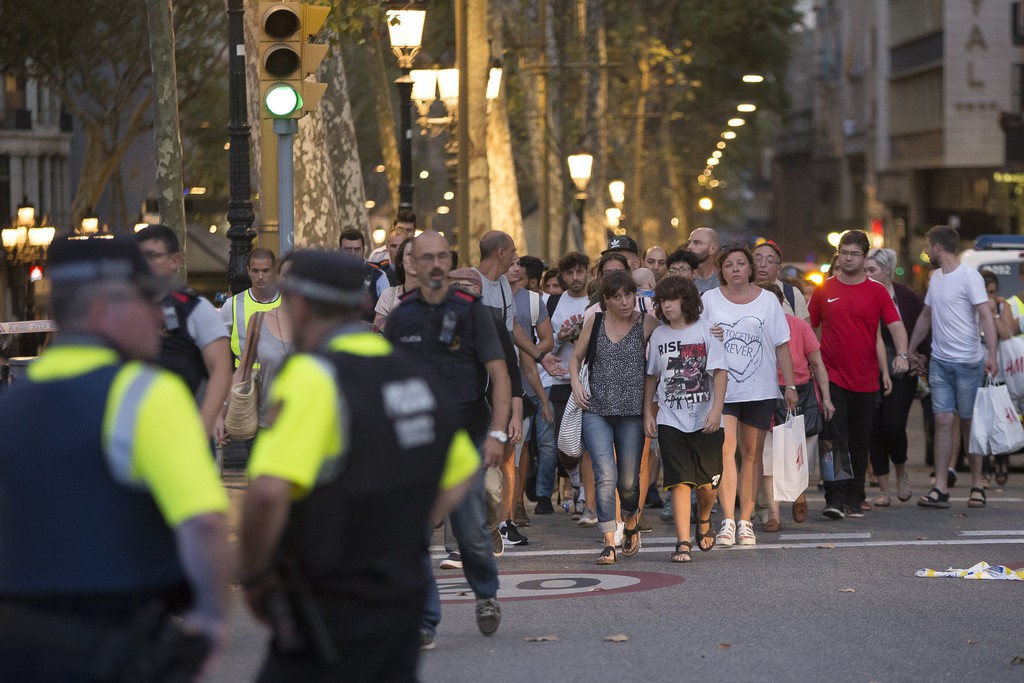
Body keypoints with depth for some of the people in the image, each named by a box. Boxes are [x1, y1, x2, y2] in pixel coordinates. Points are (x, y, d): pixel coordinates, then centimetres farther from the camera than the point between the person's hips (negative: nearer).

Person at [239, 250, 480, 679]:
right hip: (402, 601, 8)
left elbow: (269, 492, -30)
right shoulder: (412, 373, 9)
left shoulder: (314, 376, -17)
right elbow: (460, 474, 22)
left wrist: (254, 577, -14)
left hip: (332, 614, -8)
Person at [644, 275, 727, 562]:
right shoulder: (659, 335, 9)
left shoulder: (706, 331, -2)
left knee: (707, 483, 2)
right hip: (671, 419, 2)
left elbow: (720, 372, -7)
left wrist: (716, 409, -17)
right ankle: (683, 543, -8)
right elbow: (651, 376, 18)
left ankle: (704, 521, 33)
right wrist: (648, 413, 12)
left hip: (705, 420, -2)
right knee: (680, 482, -8)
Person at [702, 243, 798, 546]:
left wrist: (790, 385, 3)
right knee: (725, 450, -13)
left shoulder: (767, 300, 6)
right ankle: (727, 521, -15)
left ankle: (745, 521, 11)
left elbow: (782, 345, 8)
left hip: (760, 390, 1)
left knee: (752, 454, 4)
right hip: (720, 388, -1)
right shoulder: (709, 299, 5)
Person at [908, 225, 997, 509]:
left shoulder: (969, 276, -9)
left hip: (968, 361, -6)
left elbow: (985, 316, -16)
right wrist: (910, 350, 29)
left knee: (969, 422, 2)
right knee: (943, 420, -2)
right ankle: (940, 488, -4)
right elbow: (925, 317, 25)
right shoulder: (935, 277, 14)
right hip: (940, 361, 6)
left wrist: (991, 355, -26)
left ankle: (977, 486, 12)